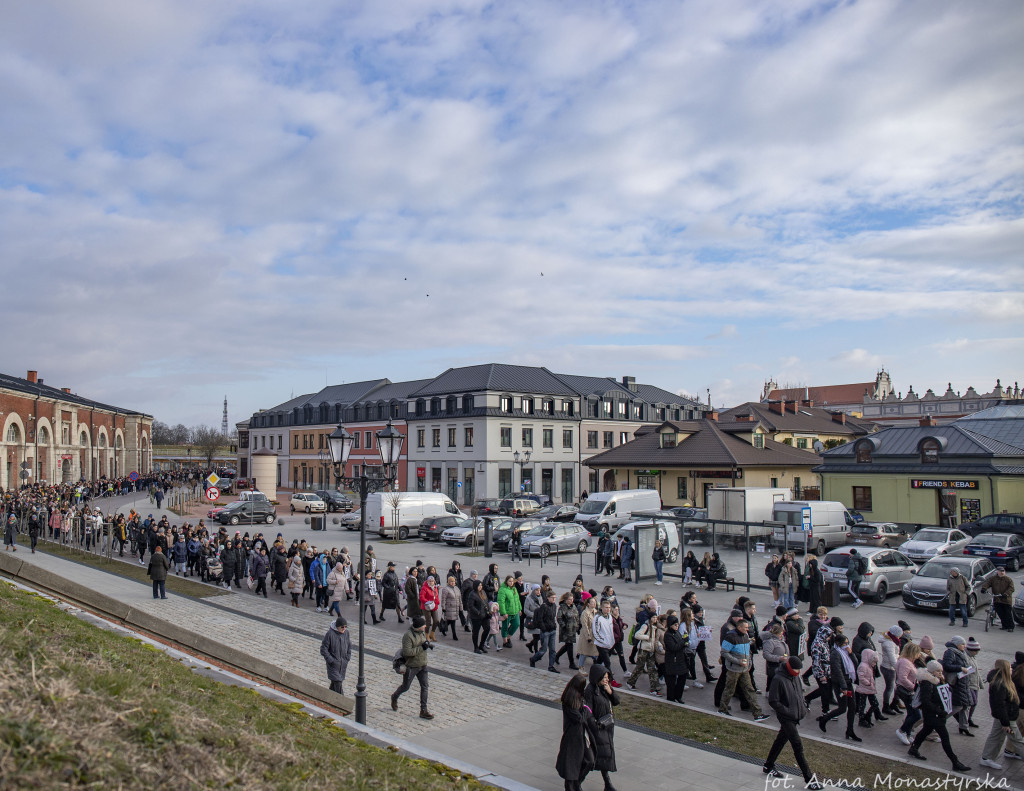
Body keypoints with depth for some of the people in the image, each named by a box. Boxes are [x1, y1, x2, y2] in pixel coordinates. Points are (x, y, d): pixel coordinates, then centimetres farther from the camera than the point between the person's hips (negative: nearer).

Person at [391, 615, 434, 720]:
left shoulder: (422, 632, 0)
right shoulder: (408, 635, -24)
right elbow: (407, 652, -28)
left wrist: (429, 644, -2)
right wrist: (422, 648, -28)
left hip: (422, 665, 6)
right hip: (411, 666, -6)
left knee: (424, 686, 2)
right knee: (405, 687, 12)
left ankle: (423, 711, 9)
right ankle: (394, 697, 43)